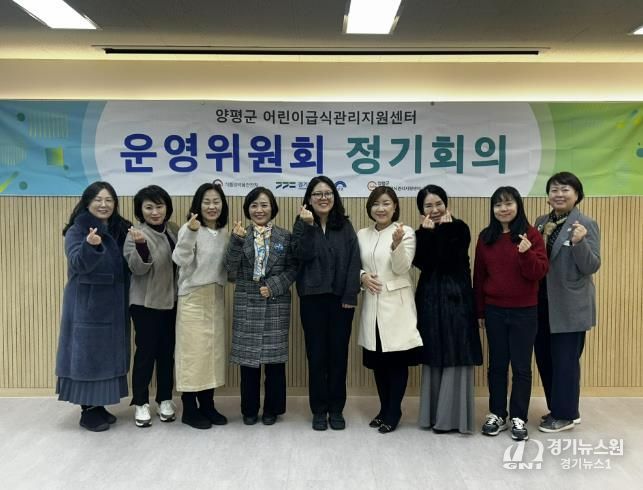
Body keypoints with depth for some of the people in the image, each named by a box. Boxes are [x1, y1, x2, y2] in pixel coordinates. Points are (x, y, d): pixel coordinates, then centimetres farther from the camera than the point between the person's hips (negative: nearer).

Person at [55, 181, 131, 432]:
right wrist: (90, 245, -42)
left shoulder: (120, 229, 7)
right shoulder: (77, 230, -9)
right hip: (86, 305, -6)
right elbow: (79, 263, -23)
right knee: (87, 353, 0)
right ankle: (88, 412, 11)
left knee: (108, 354, 11)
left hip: (113, 305, 6)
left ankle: (99, 406, 23)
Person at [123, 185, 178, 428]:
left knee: (167, 351, 12)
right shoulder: (136, 234, -12)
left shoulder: (173, 230, 6)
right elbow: (138, 269, -20)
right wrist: (141, 246, -36)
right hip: (145, 303, -5)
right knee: (146, 351, 1)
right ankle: (140, 403, 16)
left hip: (171, 301, 5)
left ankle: (165, 399, 25)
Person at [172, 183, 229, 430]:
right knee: (192, 351, -1)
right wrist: (190, 233, -38)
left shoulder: (224, 233, 10)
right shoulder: (189, 229, -10)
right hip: (193, 298, -6)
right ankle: (189, 409, 11)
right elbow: (181, 260, -26)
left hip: (216, 298, 7)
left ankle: (207, 405, 23)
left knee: (213, 350, 11)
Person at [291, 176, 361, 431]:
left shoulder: (345, 226, 6)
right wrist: (309, 226, -21)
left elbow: (354, 262, -1)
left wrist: (350, 296, -10)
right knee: (316, 354, 4)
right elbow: (302, 255, -13)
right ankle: (319, 410, 17)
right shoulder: (302, 224, 4)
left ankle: (336, 409, 19)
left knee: (338, 353, 6)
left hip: (341, 298, 1)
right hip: (313, 298, -1)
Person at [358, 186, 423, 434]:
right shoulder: (362, 234, 9)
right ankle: (384, 408, 26)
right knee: (377, 360, 11)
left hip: (396, 305, -4)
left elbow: (402, 268, -13)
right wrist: (362, 276, -9)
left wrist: (396, 244, -29)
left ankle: (393, 412, 16)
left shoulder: (406, 232, -4)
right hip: (372, 304, 4)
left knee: (397, 360, 2)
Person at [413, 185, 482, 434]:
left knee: (455, 358, -2)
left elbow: (449, 260, -17)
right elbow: (421, 262, -10)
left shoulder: (459, 228, -3)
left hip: (456, 298, -3)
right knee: (433, 358, 8)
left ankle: (452, 416, 6)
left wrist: (443, 230, -14)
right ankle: (432, 414, 17)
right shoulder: (422, 231, 7)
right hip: (430, 299, 3)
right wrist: (427, 232, -12)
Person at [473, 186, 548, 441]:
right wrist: (479, 310, 8)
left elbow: (539, 273, -9)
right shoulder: (486, 237, 4)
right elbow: (479, 275, 8)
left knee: (521, 365, 6)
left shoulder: (531, 235, -5)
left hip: (524, 312, -3)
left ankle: (519, 418, 18)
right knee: (497, 364, 11)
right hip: (494, 311, 3)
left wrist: (527, 253, -28)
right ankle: (497, 415, 24)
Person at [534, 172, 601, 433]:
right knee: (544, 358, 15)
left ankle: (565, 414, 19)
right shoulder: (541, 222, 9)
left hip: (569, 306, -6)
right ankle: (559, 408, 32)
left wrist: (579, 242, -28)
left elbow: (592, 267, -14)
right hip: (543, 303, 7)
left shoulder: (586, 224, -9)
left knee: (564, 360, 3)